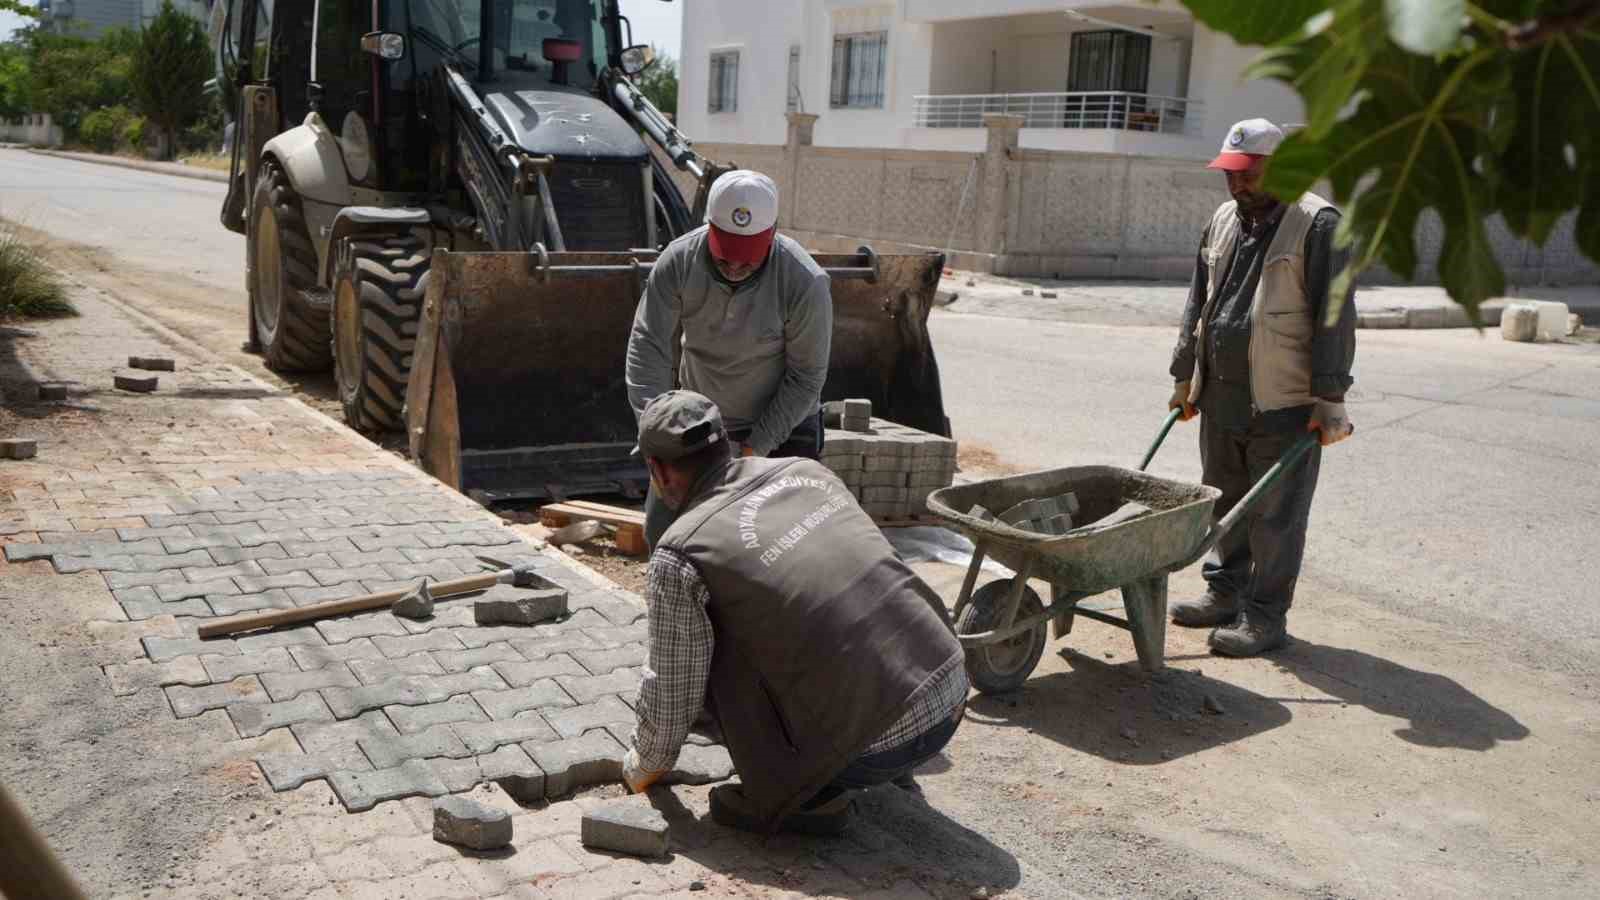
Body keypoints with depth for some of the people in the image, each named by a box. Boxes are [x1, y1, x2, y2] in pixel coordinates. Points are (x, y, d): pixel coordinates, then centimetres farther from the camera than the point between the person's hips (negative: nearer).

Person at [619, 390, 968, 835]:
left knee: (713, 648, 7)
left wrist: (646, 764, 24)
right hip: (953, 699, 7)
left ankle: (803, 793, 7)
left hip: (874, 745, -6)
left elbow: (673, 689, 3)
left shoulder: (680, 556, -8)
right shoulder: (805, 470, 11)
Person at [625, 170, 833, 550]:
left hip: (782, 424, -3)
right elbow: (648, 346, -22)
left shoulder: (806, 282, -27)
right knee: (662, 531, 7)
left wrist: (757, 447, -21)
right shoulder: (679, 262, -20)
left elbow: (806, 376, -18)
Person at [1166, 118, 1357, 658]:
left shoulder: (1317, 225, -9)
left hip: (1285, 405, -7)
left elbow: (1334, 319, -12)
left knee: (1275, 516, 1)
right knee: (1224, 503, 17)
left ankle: (1265, 618, 11)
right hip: (1221, 398, 7)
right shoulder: (1223, 221, 13)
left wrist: (1330, 399, -15)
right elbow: (1198, 304, 20)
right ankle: (1225, 593, 31)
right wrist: (1184, 376, 20)